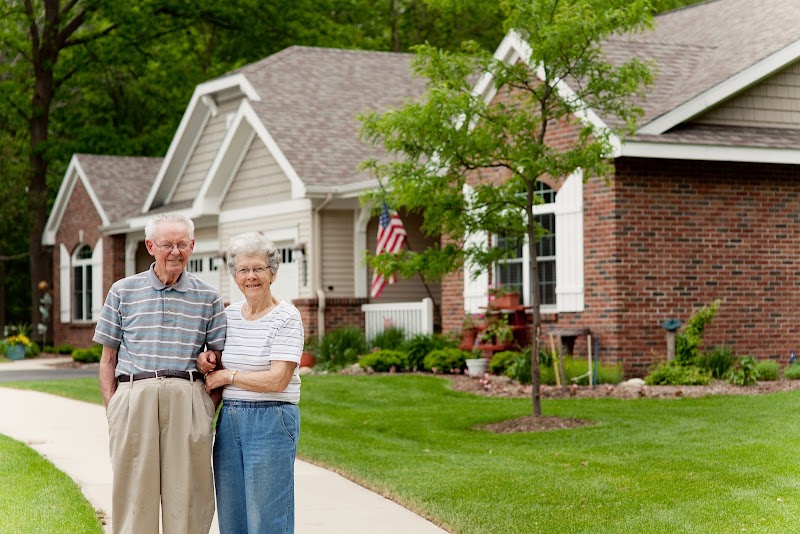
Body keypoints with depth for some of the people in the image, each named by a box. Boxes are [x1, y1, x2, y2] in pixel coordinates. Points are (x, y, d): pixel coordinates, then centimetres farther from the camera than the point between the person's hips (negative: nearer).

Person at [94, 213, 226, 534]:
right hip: (134, 396, 0)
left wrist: (208, 407, 1)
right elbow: (108, 358, 12)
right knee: (134, 493, 0)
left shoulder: (208, 297, 12)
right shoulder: (123, 292, 11)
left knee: (187, 494, 0)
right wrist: (111, 408, 2)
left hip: (188, 398, 0)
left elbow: (219, 357, 13)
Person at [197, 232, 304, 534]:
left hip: (271, 422, -7)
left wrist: (226, 376, -10)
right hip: (229, 421, 7)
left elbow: (277, 381, -17)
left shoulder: (286, 318, -9)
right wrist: (206, 360, 3)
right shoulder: (230, 314, 10)